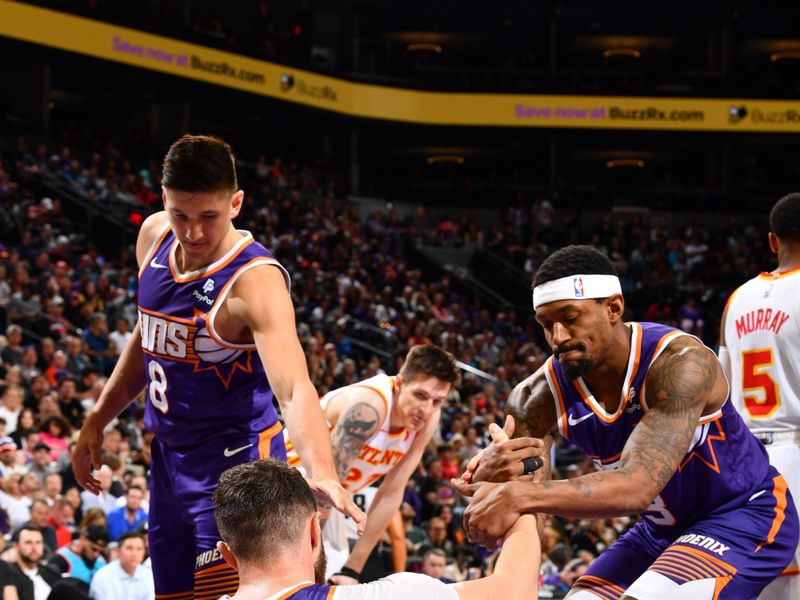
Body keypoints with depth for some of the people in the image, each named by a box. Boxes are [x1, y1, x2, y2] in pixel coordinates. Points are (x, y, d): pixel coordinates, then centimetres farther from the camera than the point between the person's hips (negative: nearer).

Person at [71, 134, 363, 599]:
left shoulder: (255, 280, -24)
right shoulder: (154, 237, -1)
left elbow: (294, 388, -37)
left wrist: (322, 473, -53)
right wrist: (98, 420, 17)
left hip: (236, 461, -7)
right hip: (170, 457, 8)